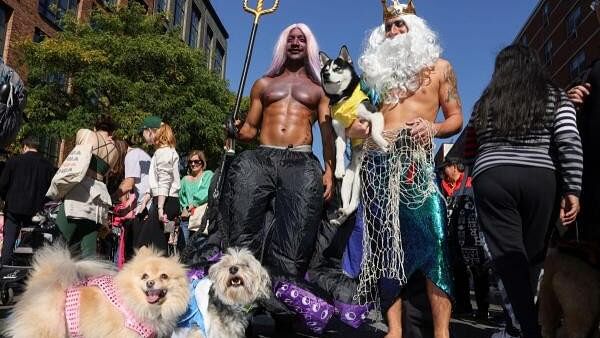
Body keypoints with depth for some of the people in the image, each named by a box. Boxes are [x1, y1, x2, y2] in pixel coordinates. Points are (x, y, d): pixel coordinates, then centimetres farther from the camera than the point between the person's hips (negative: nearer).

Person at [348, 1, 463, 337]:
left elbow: (456, 118, 10)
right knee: (384, 241, 0)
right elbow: (363, 113, 23)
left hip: (417, 161, -2)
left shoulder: (439, 67, 13)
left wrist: (433, 128, -11)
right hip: (378, 161, 3)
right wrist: (355, 128, 0)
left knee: (434, 238, -14)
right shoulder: (378, 68, 20)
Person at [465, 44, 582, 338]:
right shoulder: (555, 98, 11)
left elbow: (470, 148, 15)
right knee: (531, 256, 12)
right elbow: (570, 143, -3)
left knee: (508, 256, -5)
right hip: (541, 179, 1)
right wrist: (572, 190, -4)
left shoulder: (485, 103, 15)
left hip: (491, 179, 0)